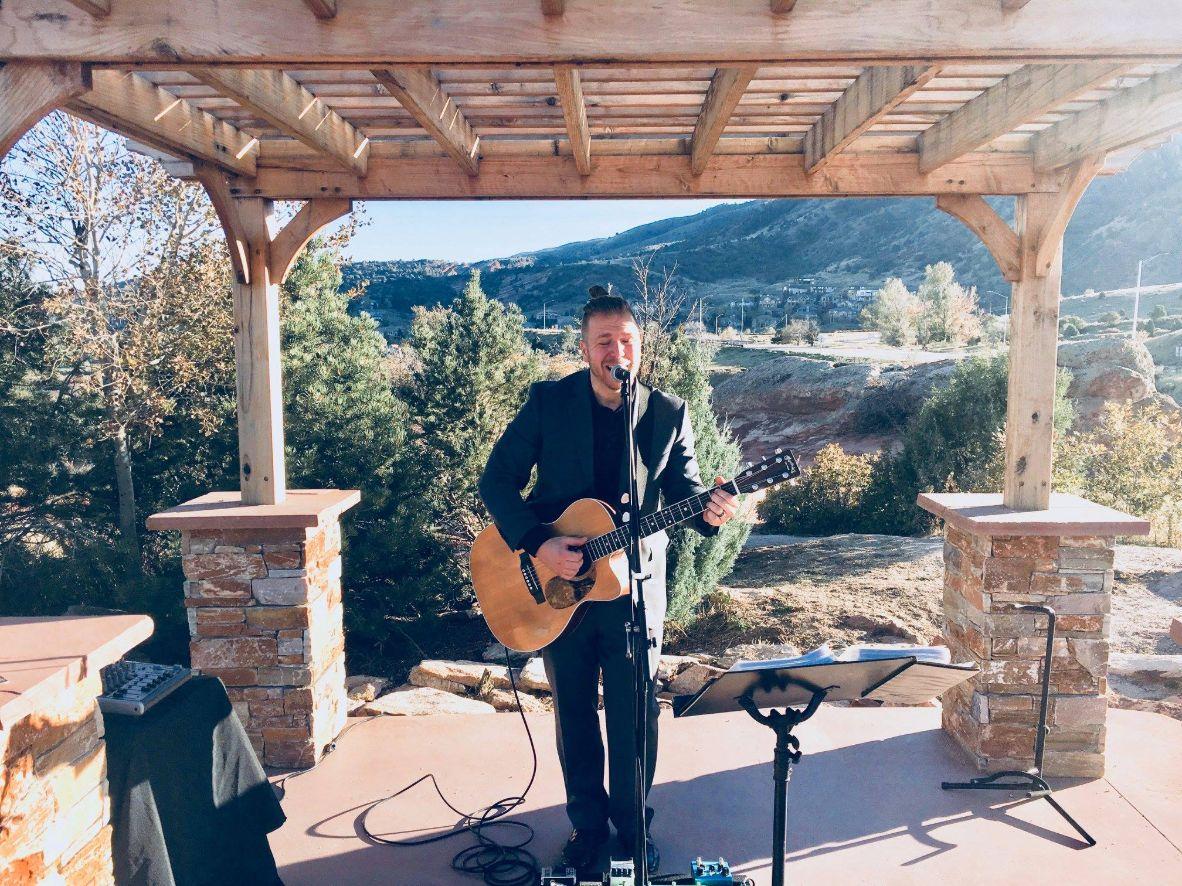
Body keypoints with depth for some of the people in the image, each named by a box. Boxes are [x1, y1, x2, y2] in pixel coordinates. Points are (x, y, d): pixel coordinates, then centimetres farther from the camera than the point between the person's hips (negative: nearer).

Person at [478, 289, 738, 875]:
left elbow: (684, 490, 0)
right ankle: (587, 823, 35)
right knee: (574, 712, 14)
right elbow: (497, 480, -5)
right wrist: (537, 544, -18)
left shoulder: (669, 414, -4)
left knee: (633, 716, 8)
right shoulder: (548, 402, -6)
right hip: (556, 584, 1)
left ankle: (632, 827, 31)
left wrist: (710, 508, -24)